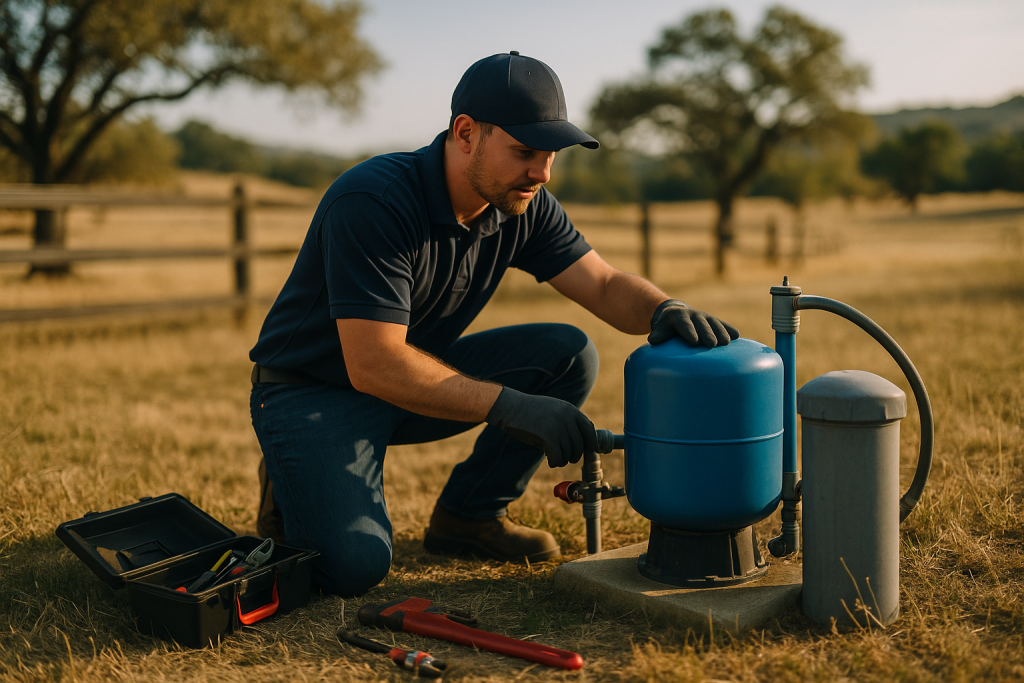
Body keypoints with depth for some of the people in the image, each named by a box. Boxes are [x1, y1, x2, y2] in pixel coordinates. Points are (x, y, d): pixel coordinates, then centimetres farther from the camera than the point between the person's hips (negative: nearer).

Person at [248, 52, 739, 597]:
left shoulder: (521, 205, -7)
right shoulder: (373, 201, -29)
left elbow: (606, 286, -5)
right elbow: (373, 366, -33)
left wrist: (664, 309, -28)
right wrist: (508, 405, -37)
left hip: (420, 374, 7)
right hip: (314, 392, -7)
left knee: (568, 355, -11)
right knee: (354, 564, -29)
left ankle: (467, 515, 4)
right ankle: (295, 492, 7)